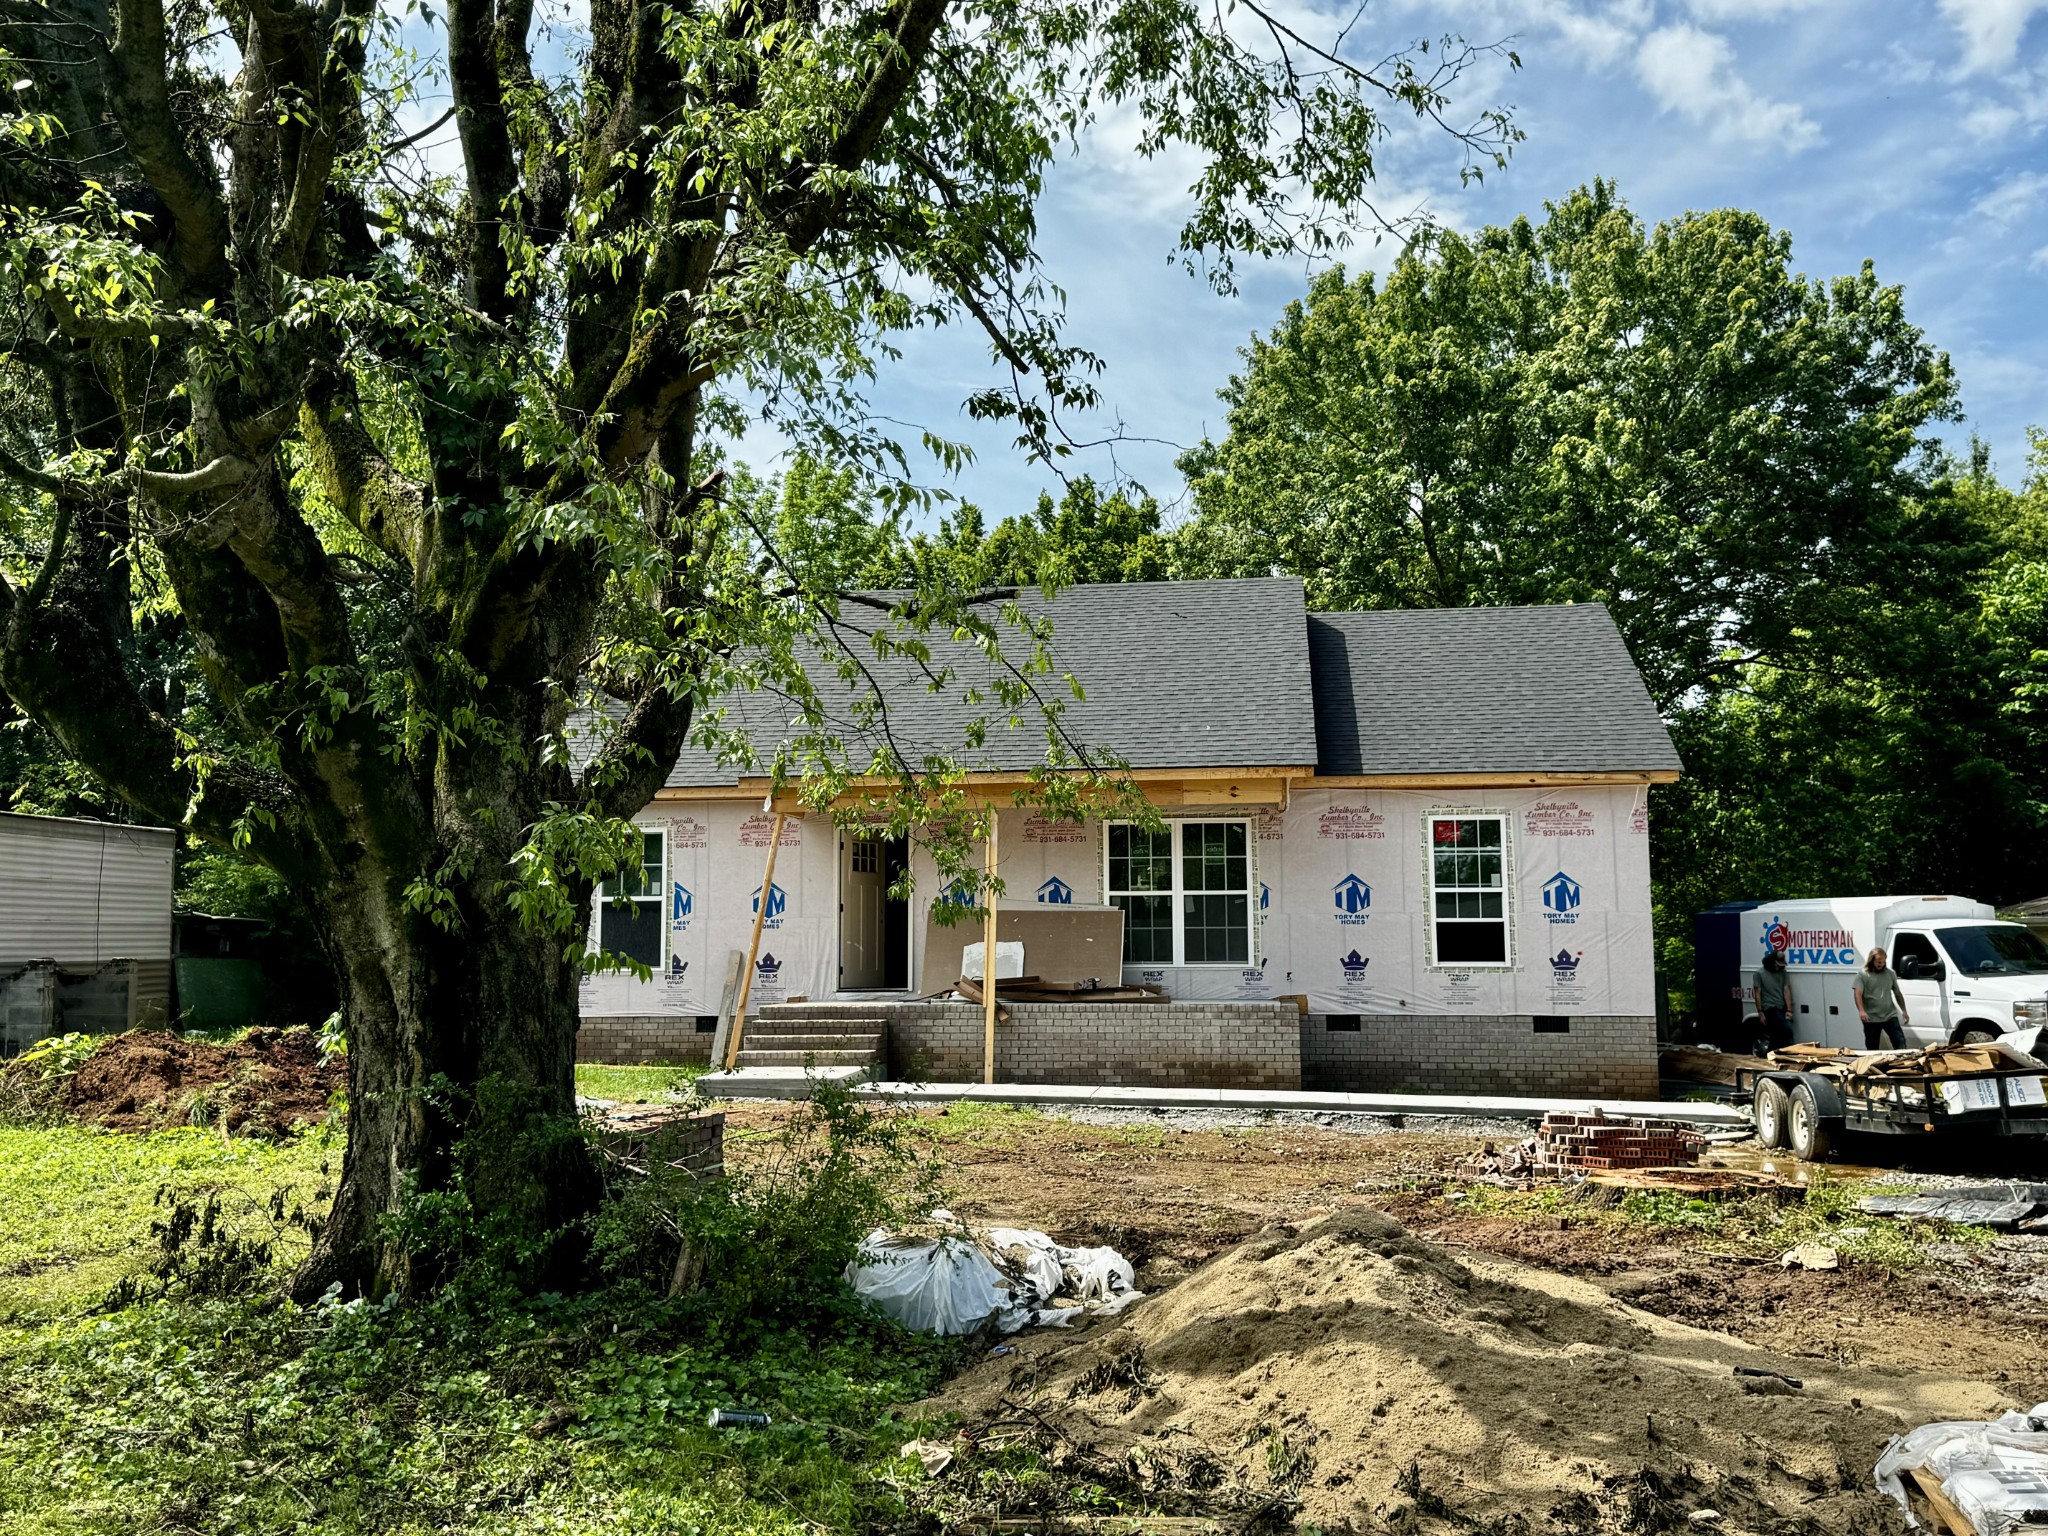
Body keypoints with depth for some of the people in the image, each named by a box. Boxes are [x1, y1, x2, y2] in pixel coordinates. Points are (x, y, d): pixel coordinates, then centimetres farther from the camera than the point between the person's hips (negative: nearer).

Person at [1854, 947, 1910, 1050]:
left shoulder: (1891, 973, 9)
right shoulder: (1862, 974, -5)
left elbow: (1897, 993, 17)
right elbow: (1858, 994, -15)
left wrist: (1904, 1011, 15)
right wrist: (1861, 1011, -30)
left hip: (1890, 1016, 3)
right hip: (1871, 1019, -3)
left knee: (1901, 1042, -1)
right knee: (1872, 1049, 5)